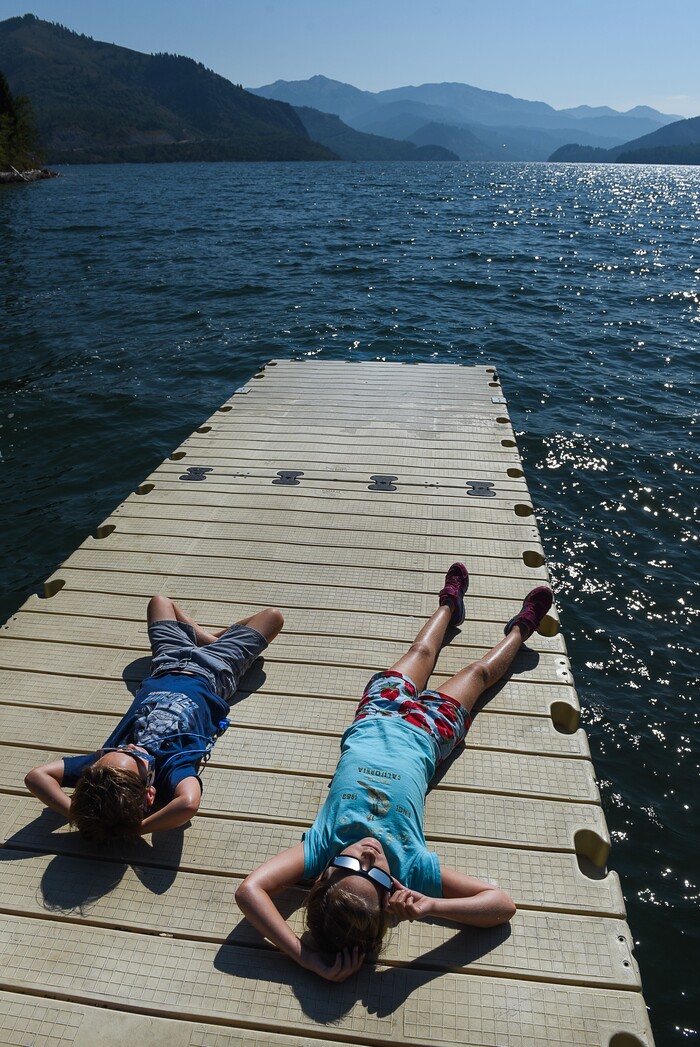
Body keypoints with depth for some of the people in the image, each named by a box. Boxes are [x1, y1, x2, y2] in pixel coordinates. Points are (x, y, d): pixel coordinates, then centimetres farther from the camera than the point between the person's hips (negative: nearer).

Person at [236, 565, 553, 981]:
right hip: (422, 735, -2)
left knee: (422, 654, 29)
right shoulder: (411, 866, -40)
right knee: (479, 672, 25)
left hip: (373, 724, 2)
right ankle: (519, 629, 60)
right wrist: (433, 905, -55)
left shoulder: (323, 846, -40)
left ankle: (449, 604, 64)